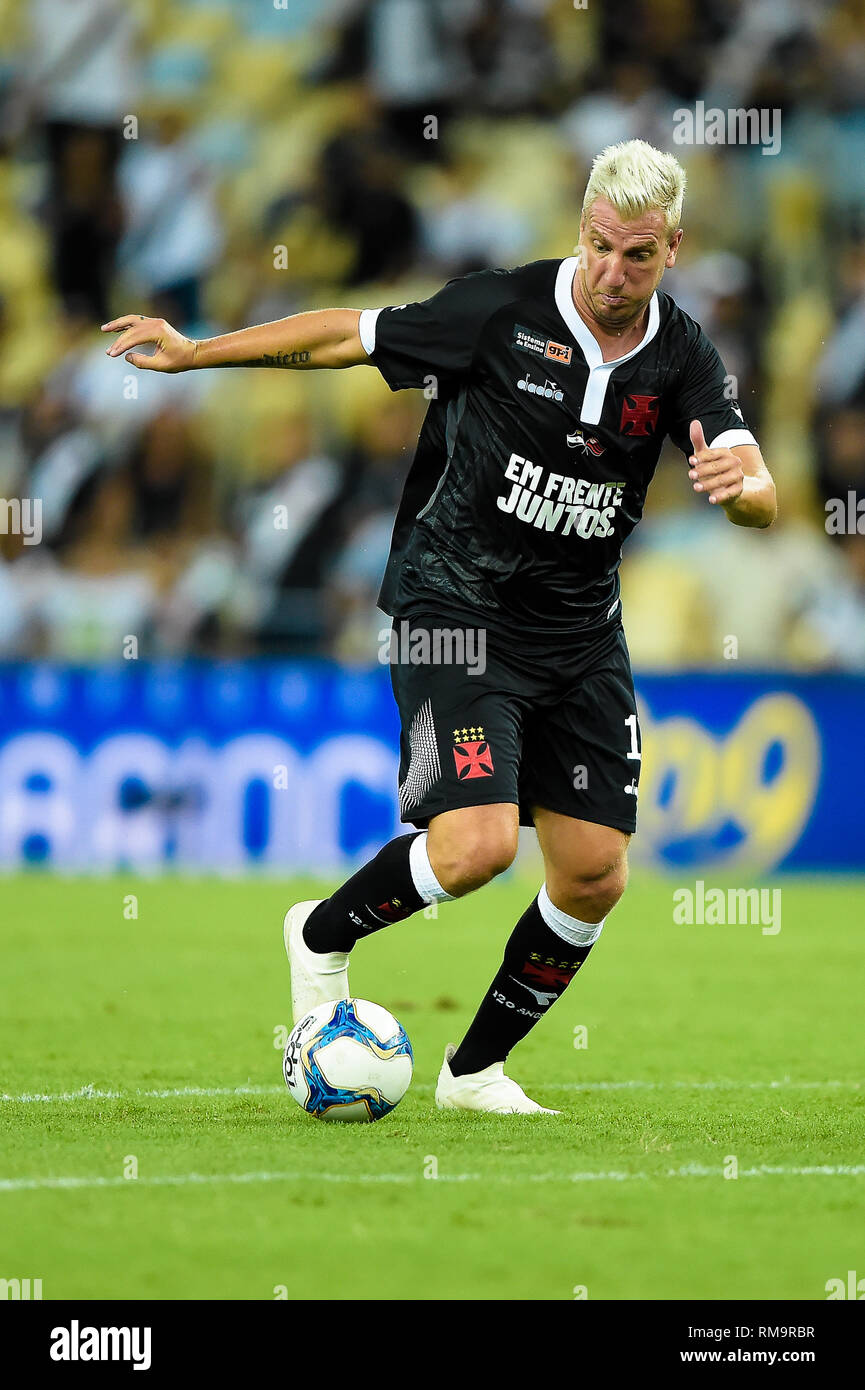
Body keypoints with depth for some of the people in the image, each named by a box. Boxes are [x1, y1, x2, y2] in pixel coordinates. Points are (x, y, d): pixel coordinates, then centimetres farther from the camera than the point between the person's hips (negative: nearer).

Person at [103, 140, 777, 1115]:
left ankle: (474, 1070, 20)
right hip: (456, 608, -5)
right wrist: (191, 354, -1)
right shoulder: (504, 310, -14)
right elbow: (346, 335, -3)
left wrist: (739, 483, -37)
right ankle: (324, 938, 8)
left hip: (580, 628, 5)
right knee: (476, 845, -22)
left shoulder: (681, 359, -3)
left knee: (594, 877, 1)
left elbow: (762, 498, -12)